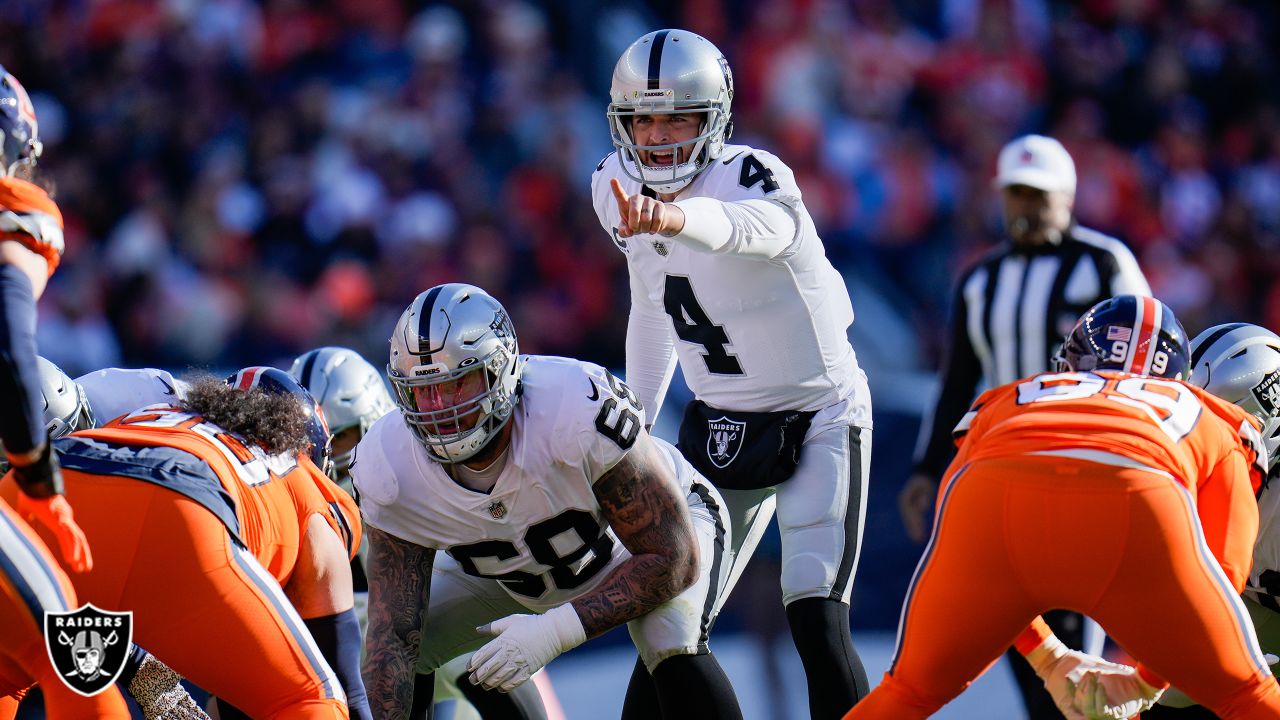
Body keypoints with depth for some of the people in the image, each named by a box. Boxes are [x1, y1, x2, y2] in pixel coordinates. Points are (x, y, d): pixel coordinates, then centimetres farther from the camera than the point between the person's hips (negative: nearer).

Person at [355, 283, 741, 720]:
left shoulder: (581, 412, -41)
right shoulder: (390, 470, -27)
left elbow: (674, 558, -33)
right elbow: (392, 634, -23)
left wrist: (555, 632, -42)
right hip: (518, 577, 5)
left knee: (675, 653, -34)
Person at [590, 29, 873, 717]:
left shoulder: (749, 174, -23)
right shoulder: (616, 190, -2)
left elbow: (763, 225, -51)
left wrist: (677, 218, -71)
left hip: (817, 419, -6)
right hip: (719, 424, 6)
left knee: (814, 615, -19)